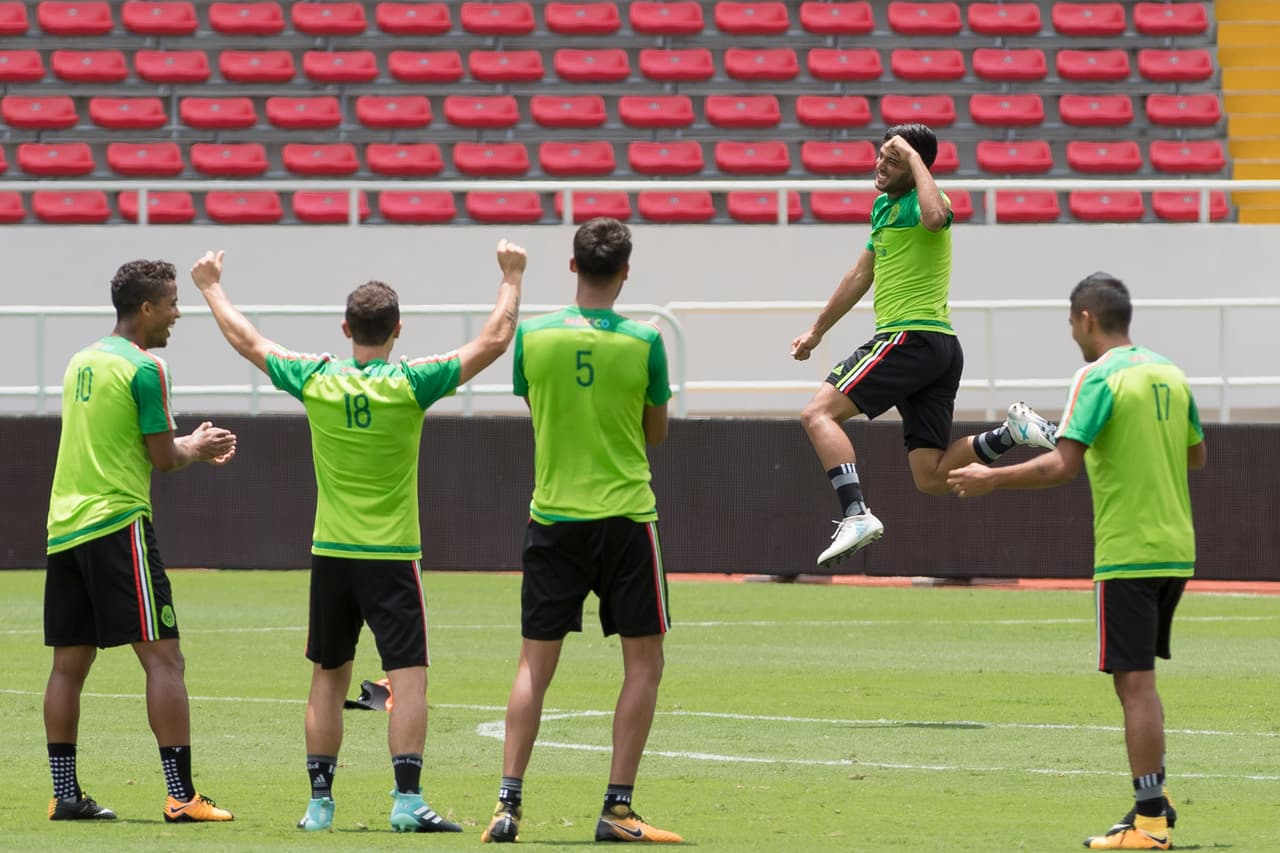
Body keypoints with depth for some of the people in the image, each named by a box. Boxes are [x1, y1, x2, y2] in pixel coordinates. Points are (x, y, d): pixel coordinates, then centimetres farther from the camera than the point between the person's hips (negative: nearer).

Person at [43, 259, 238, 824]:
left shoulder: (82, 361, 16)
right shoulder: (143, 368, -9)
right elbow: (163, 458, -9)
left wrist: (190, 447, 24)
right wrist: (196, 448, 12)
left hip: (64, 530, 8)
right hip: (117, 524, -8)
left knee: (69, 665, 10)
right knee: (163, 657, -7)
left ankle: (65, 794, 12)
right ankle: (181, 796, -12)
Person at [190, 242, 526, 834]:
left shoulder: (316, 381, -2)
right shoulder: (409, 384, -11)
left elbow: (247, 341, 13)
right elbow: (493, 342, -7)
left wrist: (212, 287, 28)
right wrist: (511, 278, 5)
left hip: (330, 555, 3)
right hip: (391, 556, -3)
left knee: (329, 677, 12)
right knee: (407, 675, -5)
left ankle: (319, 801, 12)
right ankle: (407, 799, -14)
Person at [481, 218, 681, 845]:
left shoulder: (533, 336, -3)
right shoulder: (643, 344, -8)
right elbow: (656, 434, 5)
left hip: (553, 517, 2)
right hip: (625, 517, -2)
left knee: (534, 666, 7)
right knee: (643, 662, 7)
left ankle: (508, 803, -1)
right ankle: (617, 808, 2)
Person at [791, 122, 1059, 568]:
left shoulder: (920, 201, -8)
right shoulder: (884, 206, 21)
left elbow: (935, 217, -36)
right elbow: (861, 276, 33)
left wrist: (915, 158, -22)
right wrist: (816, 332, 38)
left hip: (911, 337, -10)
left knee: (819, 414, -13)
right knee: (931, 477, 3)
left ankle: (856, 515, -26)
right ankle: (1011, 432, 0)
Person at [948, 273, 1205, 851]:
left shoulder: (1100, 378, -12)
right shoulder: (1170, 374, 10)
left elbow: (1062, 466, -19)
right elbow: (1196, 456, 21)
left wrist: (991, 479, -9)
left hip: (1128, 555, -8)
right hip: (1176, 550, 8)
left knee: (1134, 682, -5)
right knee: (1139, 678, 19)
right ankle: (1154, 799, 18)